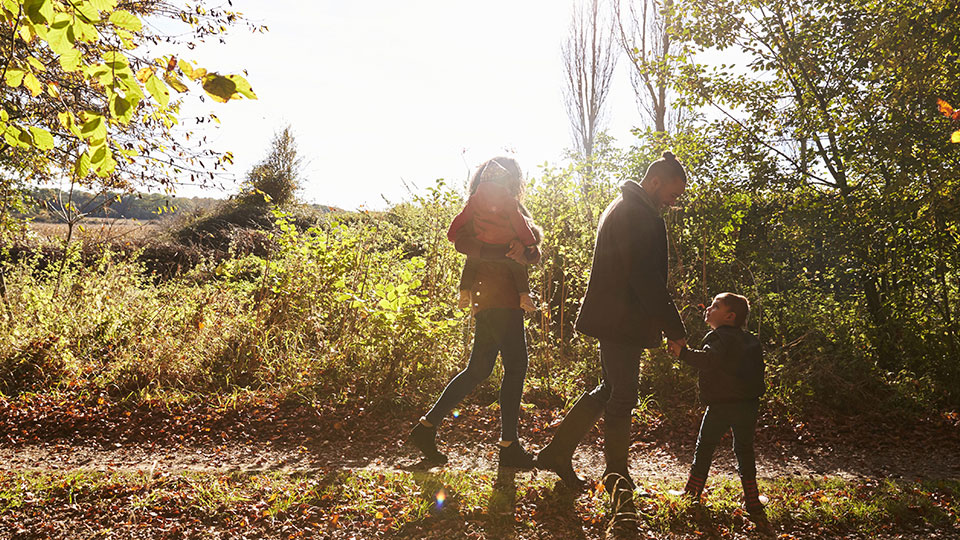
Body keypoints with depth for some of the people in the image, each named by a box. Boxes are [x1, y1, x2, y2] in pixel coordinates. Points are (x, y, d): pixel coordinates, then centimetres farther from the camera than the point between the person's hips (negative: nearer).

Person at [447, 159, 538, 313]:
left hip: (481, 247, 2)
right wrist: (529, 242, 2)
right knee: (518, 267, 15)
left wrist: (452, 234, 21)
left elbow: (462, 217, 8)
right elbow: (519, 223, -4)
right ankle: (524, 295, 0)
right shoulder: (509, 201, -4)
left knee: (470, 264, 24)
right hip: (506, 247, -1)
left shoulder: (475, 199, 2)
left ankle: (464, 292, 9)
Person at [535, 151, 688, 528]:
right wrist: (673, 327, -16)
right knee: (623, 394, -1)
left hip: (614, 319, 11)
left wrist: (661, 325, 21)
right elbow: (645, 278, -22)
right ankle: (617, 478, 12)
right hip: (621, 319, -11)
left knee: (611, 388, 17)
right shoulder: (636, 214, -15)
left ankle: (557, 452, 23)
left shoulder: (625, 208, 18)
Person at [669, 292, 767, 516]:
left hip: (721, 404, -6)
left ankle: (692, 494, 14)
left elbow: (710, 360, -30)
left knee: (705, 447, 7)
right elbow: (754, 370, 20)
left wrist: (683, 353, -30)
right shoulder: (750, 340, 15)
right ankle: (752, 502, 15)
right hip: (748, 403, 7)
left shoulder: (719, 336, -11)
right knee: (744, 450, 14)